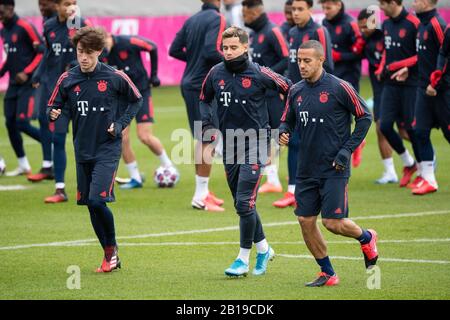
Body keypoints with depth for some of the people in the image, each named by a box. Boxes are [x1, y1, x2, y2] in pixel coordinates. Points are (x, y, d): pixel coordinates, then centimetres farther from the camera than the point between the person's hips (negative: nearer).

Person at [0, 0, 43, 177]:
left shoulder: (25, 28, -12)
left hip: (28, 83, -8)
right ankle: (23, 165, 14)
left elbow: (42, 52, -12)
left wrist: (27, 73, -18)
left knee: (22, 123, -14)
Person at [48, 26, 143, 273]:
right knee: (90, 205, 8)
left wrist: (120, 124, -5)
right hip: (83, 151, 4)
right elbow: (53, 107, 7)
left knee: (98, 200, -18)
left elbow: (137, 100, 7)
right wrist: (54, 114, -17)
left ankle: (112, 248, 4)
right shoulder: (67, 79, 0)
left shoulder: (115, 77, -7)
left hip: (108, 150, -4)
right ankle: (110, 256, 22)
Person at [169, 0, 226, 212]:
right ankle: (200, 197, -3)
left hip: (189, 84, 8)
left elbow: (175, 50, 10)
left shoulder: (192, 20, 11)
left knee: (203, 139, 17)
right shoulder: (217, 19, -12)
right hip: (205, 87, -8)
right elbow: (211, 51, -24)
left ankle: (203, 192, 24)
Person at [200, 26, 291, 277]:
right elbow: (205, 99, 21)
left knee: (245, 203, -12)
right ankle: (263, 249, 31)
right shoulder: (216, 74, 3)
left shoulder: (259, 74, -11)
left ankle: (244, 259, -3)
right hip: (229, 146, 6)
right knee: (242, 204, 13)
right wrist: (208, 126, 6)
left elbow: (291, 90, -2)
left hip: (254, 145, -6)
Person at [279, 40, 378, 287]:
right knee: (305, 221, 1)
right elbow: (287, 121, 18)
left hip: (334, 169, -5)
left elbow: (365, 117, -4)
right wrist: (283, 133, -7)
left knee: (333, 222, -10)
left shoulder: (339, 88, -9)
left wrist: (346, 150, -9)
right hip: (306, 170, 6)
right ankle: (327, 274, 16)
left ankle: (366, 238, 23)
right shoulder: (296, 91, 6)